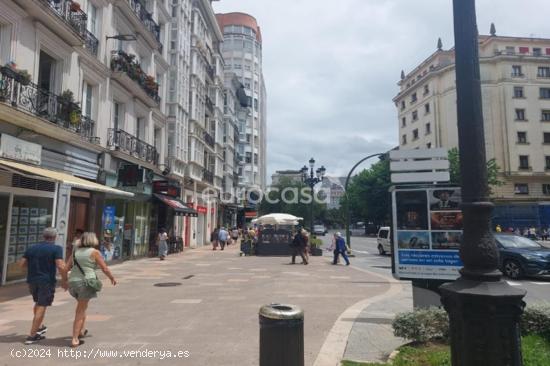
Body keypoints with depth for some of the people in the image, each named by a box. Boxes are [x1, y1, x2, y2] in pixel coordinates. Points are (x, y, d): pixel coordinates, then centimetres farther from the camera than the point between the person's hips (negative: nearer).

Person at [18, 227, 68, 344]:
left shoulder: (31, 248, 7)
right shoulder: (56, 249, -10)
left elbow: (22, 264, 7)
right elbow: (61, 266, -19)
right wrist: (64, 279, -7)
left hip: (32, 280, 6)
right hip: (47, 281, -6)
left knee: (38, 303, 26)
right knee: (42, 307, 2)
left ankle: (40, 326, 29)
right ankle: (32, 336, 4)